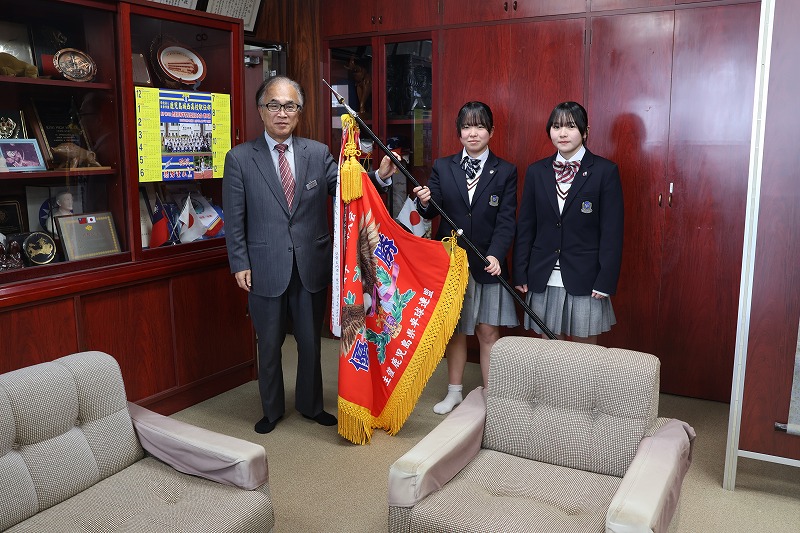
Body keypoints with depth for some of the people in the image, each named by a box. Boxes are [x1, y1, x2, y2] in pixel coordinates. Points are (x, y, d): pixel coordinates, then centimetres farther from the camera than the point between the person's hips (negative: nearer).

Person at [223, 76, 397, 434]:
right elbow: (234, 219, -3)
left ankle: (310, 405, 37)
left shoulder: (318, 153, 2)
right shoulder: (240, 158, -4)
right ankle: (272, 409, 35)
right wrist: (240, 264, -8)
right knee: (269, 345, 14)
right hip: (266, 269, -2)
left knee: (311, 342, 16)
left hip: (311, 266, 2)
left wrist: (380, 176, -20)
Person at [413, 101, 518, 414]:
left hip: (487, 264, -1)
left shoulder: (505, 172, 0)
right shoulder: (442, 168, 4)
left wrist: (495, 256, -22)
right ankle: (454, 392, 28)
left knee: (488, 332, 5)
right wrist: (425, 203, -23)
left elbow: (506, 221, -7)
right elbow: (430, 213, 0)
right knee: (454, 329, 13)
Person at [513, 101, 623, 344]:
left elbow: (612, 232, -5)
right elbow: (525, 226, 8)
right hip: (544, 280, 3)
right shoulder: (536, 171, 7)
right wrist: (520, 274, 4)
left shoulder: (605, 171, -3)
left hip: (584, 282, -3)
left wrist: (605, 282, -10)